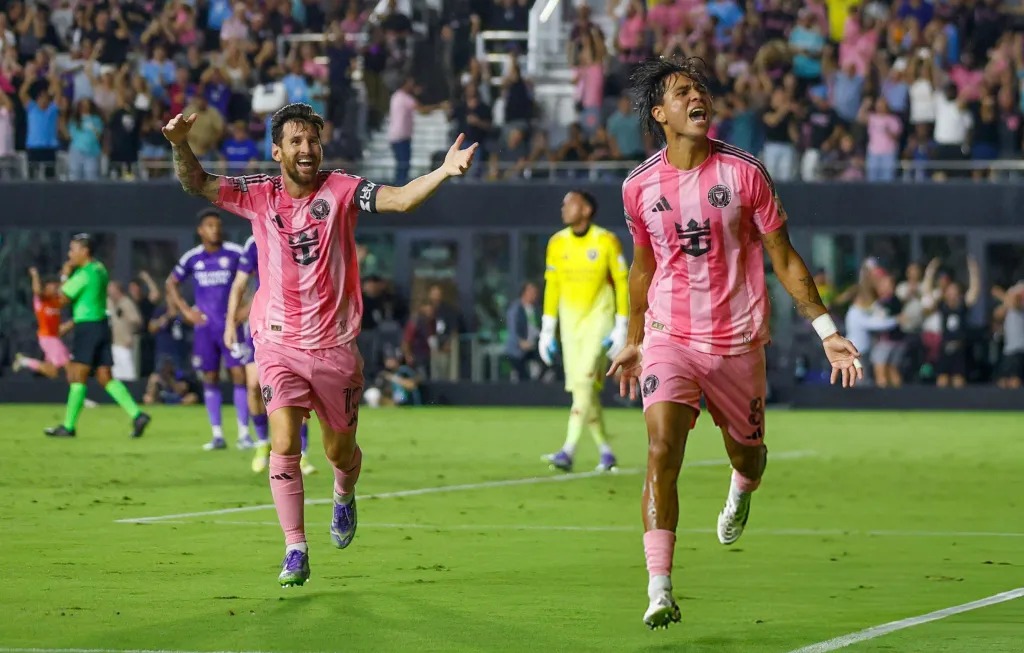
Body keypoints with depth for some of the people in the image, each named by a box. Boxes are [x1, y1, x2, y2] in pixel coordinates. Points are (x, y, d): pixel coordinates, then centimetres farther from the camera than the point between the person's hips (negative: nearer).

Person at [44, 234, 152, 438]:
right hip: (101, 325, 9)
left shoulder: (83, 274, -14)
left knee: (78, 376, -4)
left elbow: (64, 298, -11)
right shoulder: (99, 269, 14)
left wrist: (65, 276, 1)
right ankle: (137, 415, -4)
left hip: (87, 327, -9)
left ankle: (68, 426, -1)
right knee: (105, 377, 7)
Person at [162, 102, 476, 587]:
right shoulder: (259, 195, 0)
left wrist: (444, 172, -35)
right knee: (283, 444, -16)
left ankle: (344, 496, 47)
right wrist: (180, 146, -23)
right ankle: (295, 552, -10)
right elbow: (196, 183, -2)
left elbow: (400, 199, -18)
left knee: (340, 452, 11)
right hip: (279, 344, 0)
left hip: (335, 346, 0)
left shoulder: (340, 190, -5)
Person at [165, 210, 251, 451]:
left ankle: (244, 433, -5)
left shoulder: (234, 253, -4)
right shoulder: (192, 258, 4)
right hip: (204, 325, 2)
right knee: (210, 379, 4)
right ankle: (217, 435, 9)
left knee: (239, 375, -9)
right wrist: (186, 311, 6)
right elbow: (171, 283, 17)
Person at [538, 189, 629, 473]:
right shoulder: (557, 243, 4)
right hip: (570, 320, 5)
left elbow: (621, 283, -4)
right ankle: (605, 451, 17)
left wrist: (621, 327, -7)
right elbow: (551, 287, 10)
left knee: (584, 380, -18)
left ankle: (569, 451, -24)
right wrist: (547, 330, 8)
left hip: (598, 318, -5)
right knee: (581, 387, 4)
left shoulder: (606, 242, -8)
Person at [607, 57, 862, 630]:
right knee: (662, 452, -18)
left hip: (737, 341, 0)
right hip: (669, 337, 0)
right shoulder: (640, 187, -1)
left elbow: (785, 259, 0)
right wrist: (633, 341, 23)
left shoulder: (745, 174, -6)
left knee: (747, 455, 13)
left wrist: (828, 331, -4)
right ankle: (660, 591, -19)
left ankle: (742, 489, 54)